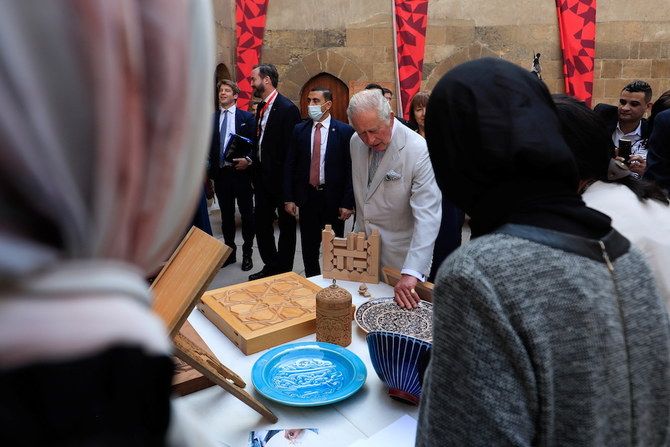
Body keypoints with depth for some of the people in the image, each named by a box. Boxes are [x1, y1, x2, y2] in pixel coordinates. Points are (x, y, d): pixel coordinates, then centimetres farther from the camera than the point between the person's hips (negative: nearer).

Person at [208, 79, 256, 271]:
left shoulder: (247, 117, 2)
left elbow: (255, 143, -1)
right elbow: (207, 145, 8)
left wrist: (248, 160, -18)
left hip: (241, 172, -3)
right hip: (220, 173, 3)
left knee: (247, 214, 6)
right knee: (226, 215, 12)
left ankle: (247, 253, 19)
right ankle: (229, 252, 25)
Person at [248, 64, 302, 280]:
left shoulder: (287, 108, -14)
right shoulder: (262, 107, 12)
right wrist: (255, 174, 12)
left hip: (281, 179, -8)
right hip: (263, 177, 8)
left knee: (286, 226, 7)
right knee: (261, 224, 14)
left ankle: (284, 271, 20)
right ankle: (270, 265, 30)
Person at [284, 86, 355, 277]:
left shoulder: (345, 131, -5)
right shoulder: (299, 130, 4)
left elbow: (351, 168, -8)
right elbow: (289, 166, 5)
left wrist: (348, 203, -12)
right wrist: (288, 198, -1)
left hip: (334, 198, -3)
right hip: (307, 196, 3)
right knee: (309, 246, 12)